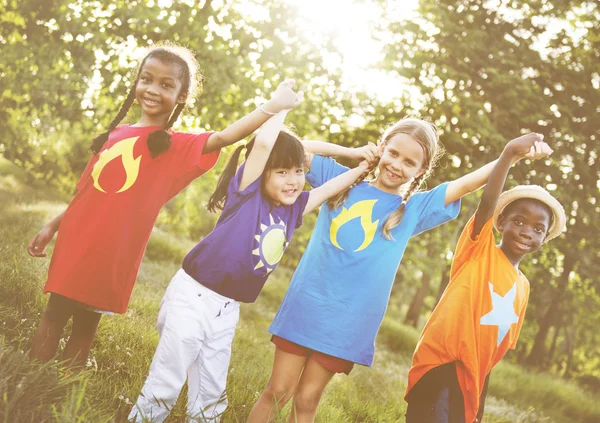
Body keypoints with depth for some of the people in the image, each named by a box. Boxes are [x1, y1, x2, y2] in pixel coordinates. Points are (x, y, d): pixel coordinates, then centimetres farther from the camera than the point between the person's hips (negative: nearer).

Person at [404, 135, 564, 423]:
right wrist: (509, 154, -31)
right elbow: (487, 200, -17)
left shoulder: (523, 287, 17)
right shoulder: (480, 249, 2)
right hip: (442, 362, -7)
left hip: (471, 377, 7)